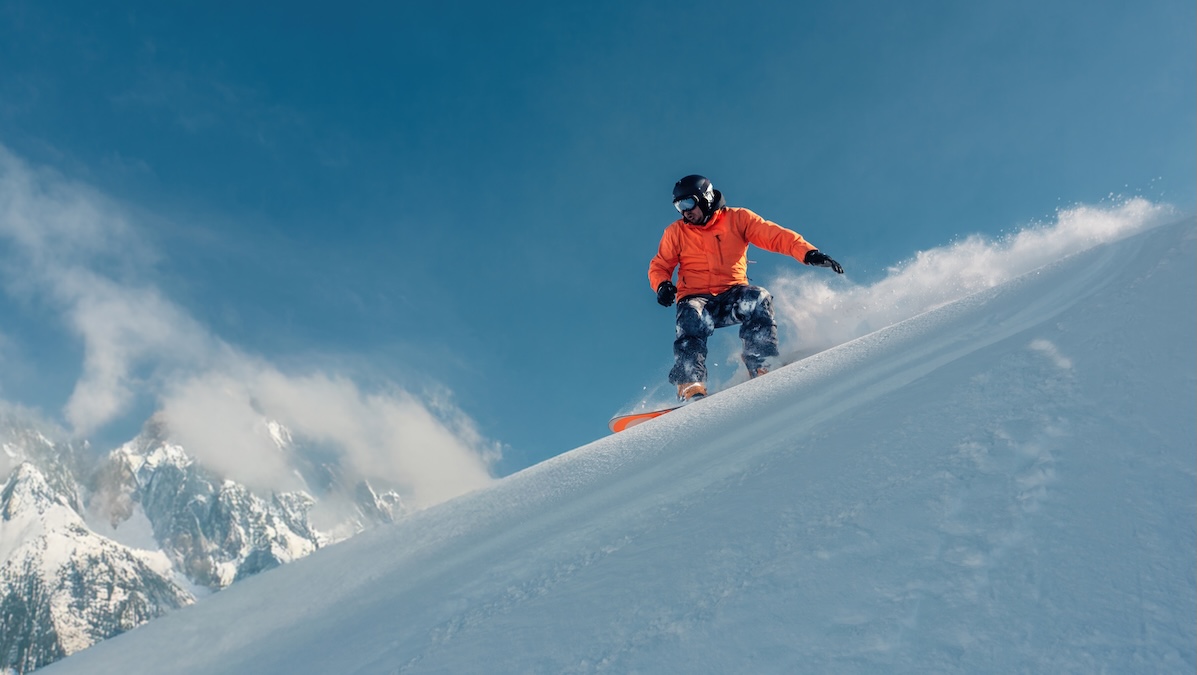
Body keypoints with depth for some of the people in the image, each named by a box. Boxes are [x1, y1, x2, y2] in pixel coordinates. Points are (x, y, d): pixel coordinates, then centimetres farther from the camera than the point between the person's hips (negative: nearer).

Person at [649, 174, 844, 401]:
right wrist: (662, 285, -10)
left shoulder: (737, 218, 3)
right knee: (692, 318, -34)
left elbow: (775, 236, -6)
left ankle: (762, 367, -27)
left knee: (758, 298, -31)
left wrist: (808, 253, -21)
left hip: (732, 297, 0)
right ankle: (690, 384, -42)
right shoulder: (675, 232, 7)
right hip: (696, 298, 0)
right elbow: (659, 266, 14)